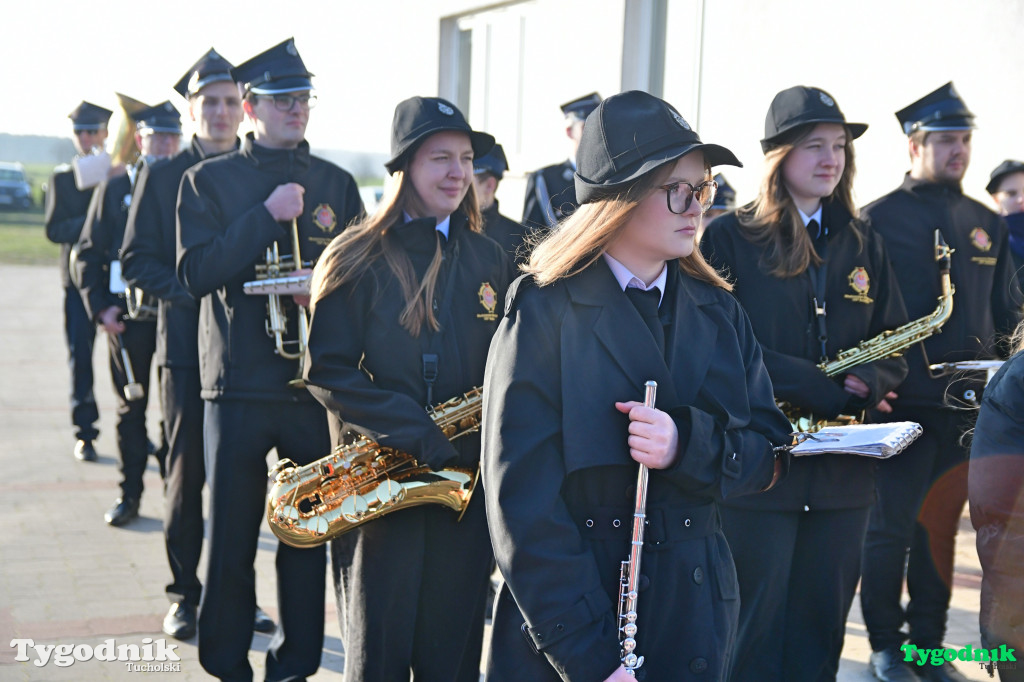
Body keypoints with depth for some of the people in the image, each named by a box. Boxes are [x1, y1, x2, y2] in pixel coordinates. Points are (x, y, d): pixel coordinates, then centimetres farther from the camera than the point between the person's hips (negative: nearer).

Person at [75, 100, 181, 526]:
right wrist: (100, 308, -5)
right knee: (130, 409, 6)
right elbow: (89, 253, 7)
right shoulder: (113, 190, 8)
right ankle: (129, 495, 15)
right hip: (127, 315, 1)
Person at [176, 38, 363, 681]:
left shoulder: (338, 183, 12)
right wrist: (267, 215, -13)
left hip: (318, 382, 2)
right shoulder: (209, 180, 5)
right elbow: (195, 273, -7)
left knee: (309, 536, 6)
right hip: (239, 384, -2)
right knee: (231, 538, 2)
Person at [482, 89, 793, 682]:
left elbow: (766, 456, 4)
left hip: (694, 616, 5)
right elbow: (523, 502, -16)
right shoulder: (546, 311, -11)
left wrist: (687, 444, -18)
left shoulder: (718, 311, 7)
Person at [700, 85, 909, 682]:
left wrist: (866, 383, -12)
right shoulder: (730, 239, -3)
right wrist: (824, 386, -18)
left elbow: (895, 348, 11)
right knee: (755, 633, 2)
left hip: (843, 473, 5)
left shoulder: (864, 245, 12)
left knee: (822, 631, 12)